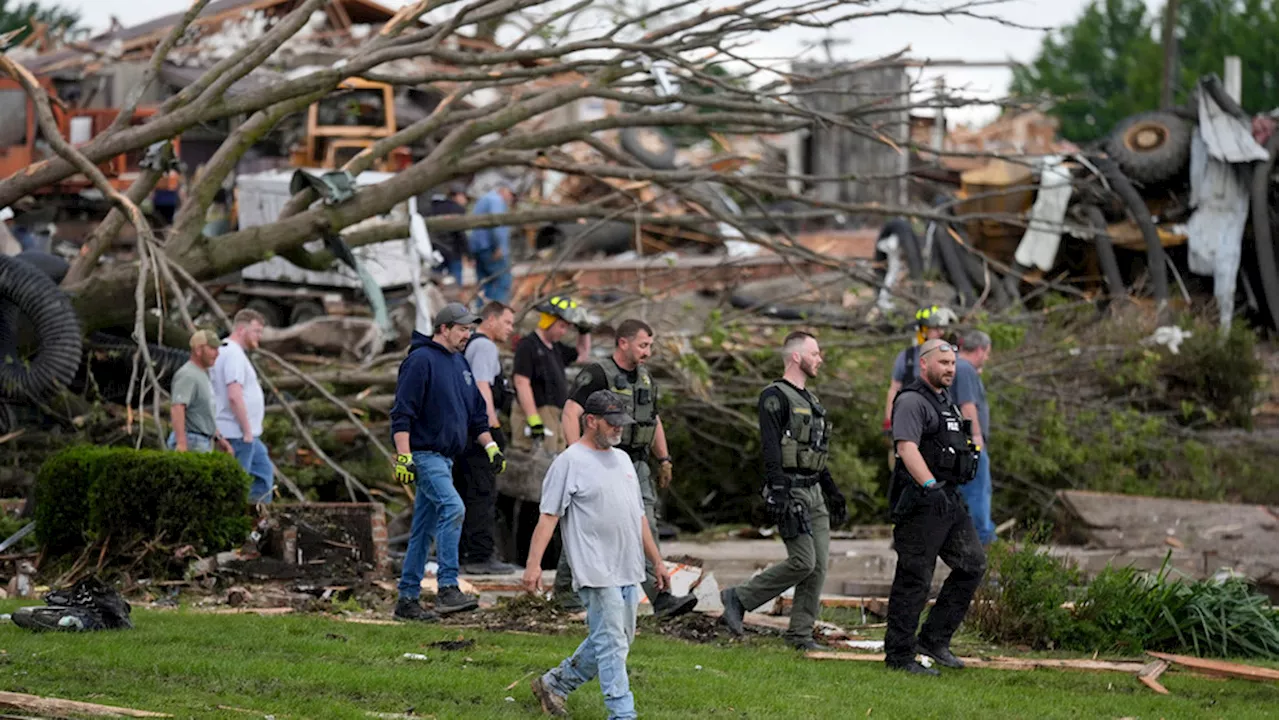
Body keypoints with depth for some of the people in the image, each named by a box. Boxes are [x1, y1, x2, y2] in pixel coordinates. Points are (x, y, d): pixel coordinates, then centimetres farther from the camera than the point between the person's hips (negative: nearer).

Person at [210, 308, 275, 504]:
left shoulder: (225, 352, 15)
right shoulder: (234, 355, -19)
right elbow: (234, 396, -26)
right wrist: (247, 431, -21)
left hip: (246, 435, 11)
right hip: (239, 434, -11)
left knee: (265, 471, 17)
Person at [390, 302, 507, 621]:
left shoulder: (460, 364, 17)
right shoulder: (421, 361, -10)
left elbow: (476, 412, 25)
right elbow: (402, 413, -16)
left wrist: (490, 446, 16)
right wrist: (403, 456, -22)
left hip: (445, 457, 9)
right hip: (423, 454, -9)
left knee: (424, 530, 10)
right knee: (452, 508, -24)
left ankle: (408, 599, 14)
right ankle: (447, 589, -26)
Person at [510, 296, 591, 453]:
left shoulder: (556, 348, 19)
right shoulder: (528, 345, -9)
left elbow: (582, 352, 38)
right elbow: (521, 383, -17)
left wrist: (584, 330, 18)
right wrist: (534, 420, -24)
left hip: (554, 417, 9)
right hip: (536, 414, -9)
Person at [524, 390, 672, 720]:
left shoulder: (622, 459, 18)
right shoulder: (569, 462, -6)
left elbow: (638, 515, 24)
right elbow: (548, 515, -11)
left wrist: (657, 561, 23)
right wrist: (534, 563, -21)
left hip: (629, 572, 8)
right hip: (597, 572, -8)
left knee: (614, 641, 13)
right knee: (611, 643, -10)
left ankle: (553, 684, 27)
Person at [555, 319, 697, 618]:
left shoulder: (645, 379, 15)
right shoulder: (596, 375, -11)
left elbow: (654, 421, 27)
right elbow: (571, 414, -19)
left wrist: (664, 459, 22)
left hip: (635, 465, 6)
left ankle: (660, 598, -7)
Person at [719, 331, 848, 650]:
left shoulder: (809, 399, 21)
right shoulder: (775, 397, -9)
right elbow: (770, 449, -17)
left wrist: (833, 493, 26)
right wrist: (778, 495, -25)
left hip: (814, 492, 9)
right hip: (790, 490, -9)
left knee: (819, 566, 3)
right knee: (803, 561, -15)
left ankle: (800, 634, 7)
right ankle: (738, 598, -2)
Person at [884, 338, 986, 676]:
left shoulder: (946, 403, 20)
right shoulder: (912, 401, -11)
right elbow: (907, 448, -23)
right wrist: (930, 486, -33)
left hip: (949, 499, 10)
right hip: (921, 501, -10)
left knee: (972, 563, 6)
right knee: (914, 580, -6)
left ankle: (934, 639, 11)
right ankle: (899, 656, 0)